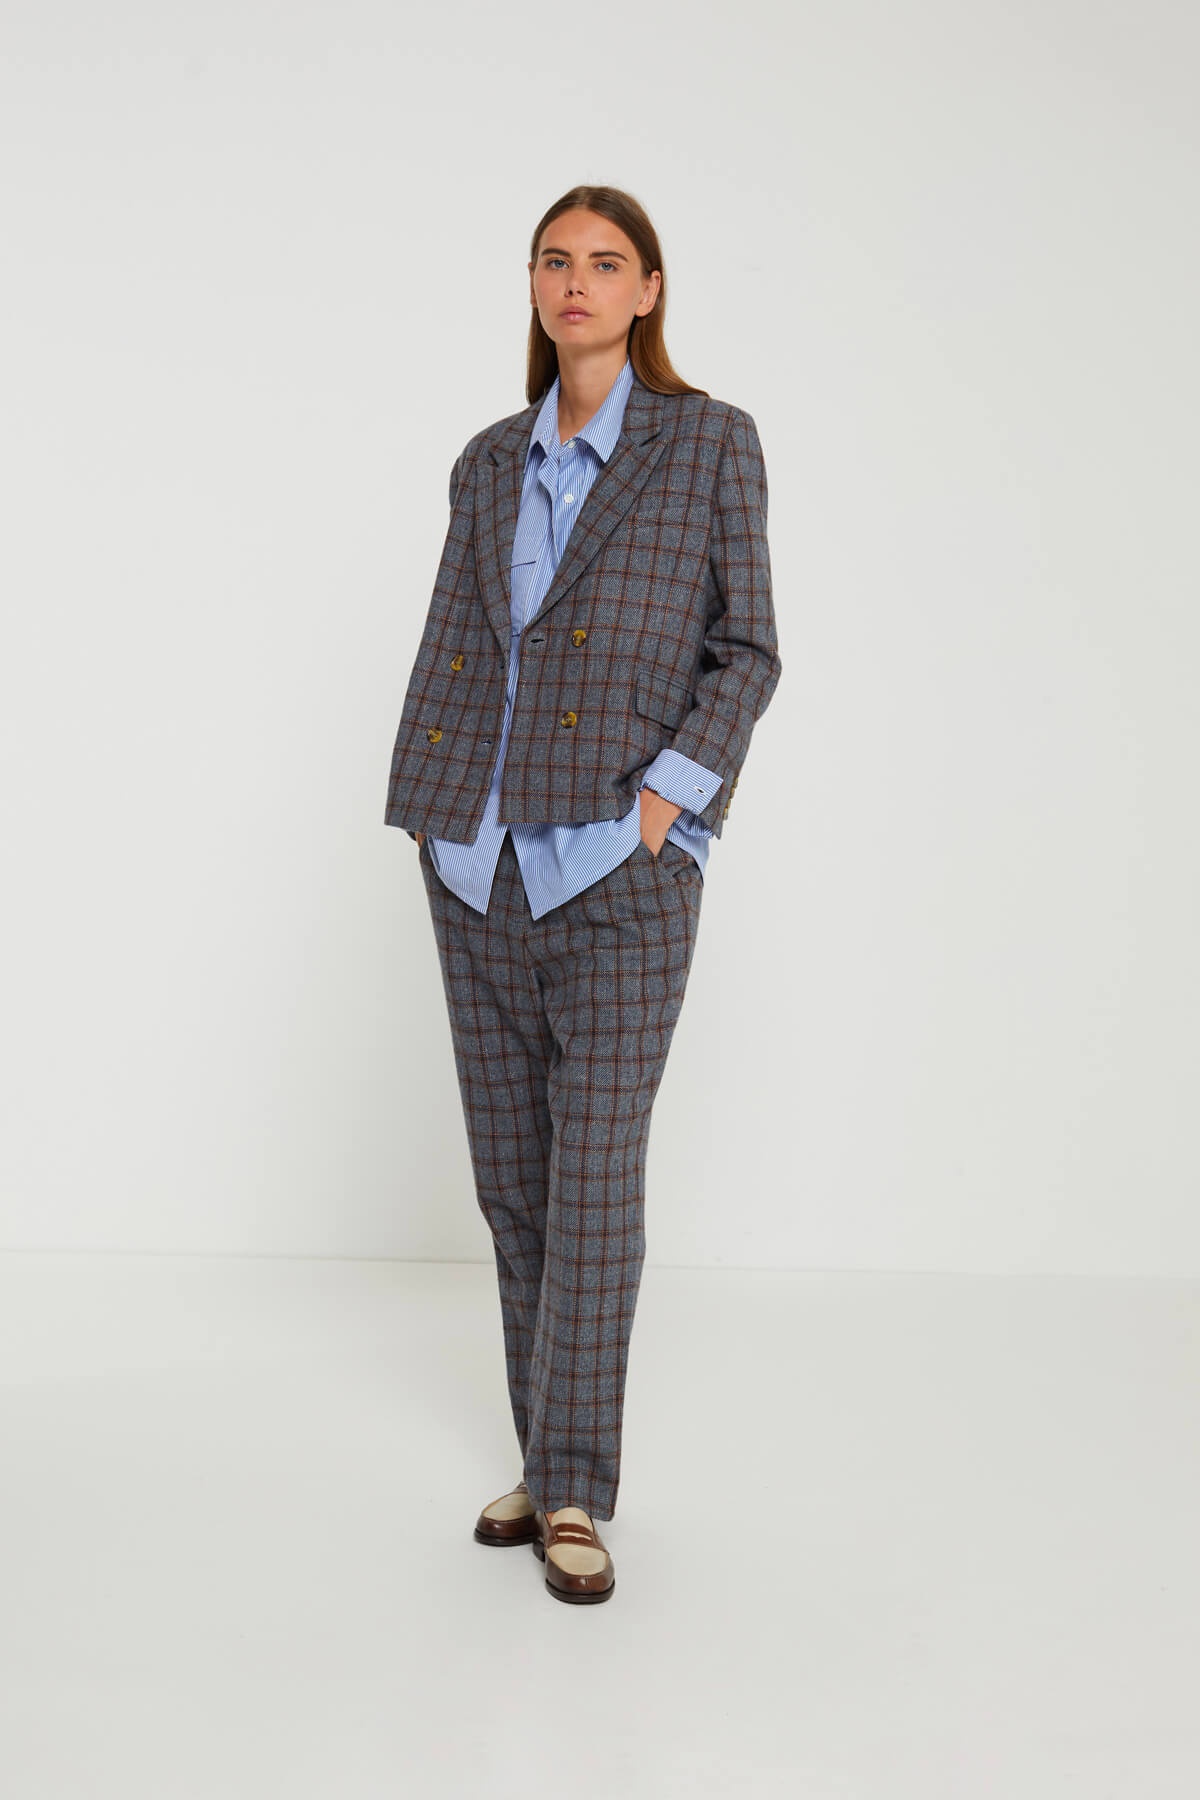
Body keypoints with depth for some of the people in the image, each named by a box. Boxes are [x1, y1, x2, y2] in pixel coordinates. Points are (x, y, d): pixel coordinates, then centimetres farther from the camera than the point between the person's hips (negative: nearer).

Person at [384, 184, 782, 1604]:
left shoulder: (710, 443, 2)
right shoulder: (491, 463, 13)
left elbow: (747, 650, 0)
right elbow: (451, 648, 14)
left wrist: (670, 792, -11)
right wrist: (425, 813, 4)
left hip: (621, 862, -4)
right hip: (480, 860, 5)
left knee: (594, 1177, -5)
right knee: (510, 1172, 8)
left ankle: (574, 1491, 5)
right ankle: (552, 1462, 21)